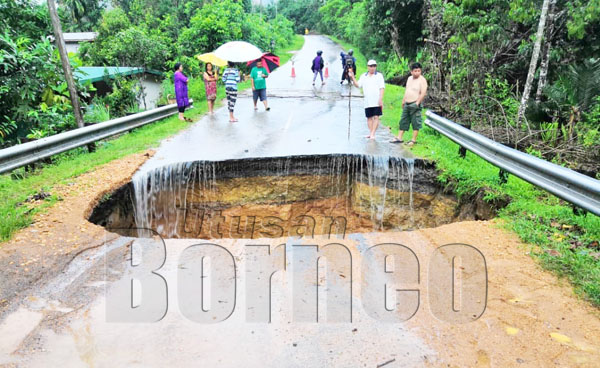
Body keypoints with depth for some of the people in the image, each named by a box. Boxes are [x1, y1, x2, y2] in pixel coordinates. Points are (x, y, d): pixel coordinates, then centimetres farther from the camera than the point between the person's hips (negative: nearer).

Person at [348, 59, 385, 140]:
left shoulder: (379, 75, 5)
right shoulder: (363, 76, 13)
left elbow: (382, 88, -1)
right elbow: (358, 85, 5)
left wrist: (380, 99, -11)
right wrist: (352, 77, -9)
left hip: (377, 101, -3)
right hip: (367, 102, 3)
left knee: (376, 117, -7)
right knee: (369, 117, 6)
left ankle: (373, 134, -7)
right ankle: (370, 133, 13)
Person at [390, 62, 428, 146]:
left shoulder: (422, 80, -8)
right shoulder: (409, 78, 15)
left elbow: (423, 93, -16)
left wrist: (417, 103, -21)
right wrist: (403, 101, 21)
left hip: (415, 104, -8)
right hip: (407, 104, 8)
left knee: (415, 122, -4)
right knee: (403, 121, 10)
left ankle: (413, 140, 0)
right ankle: (399, 138, 15)